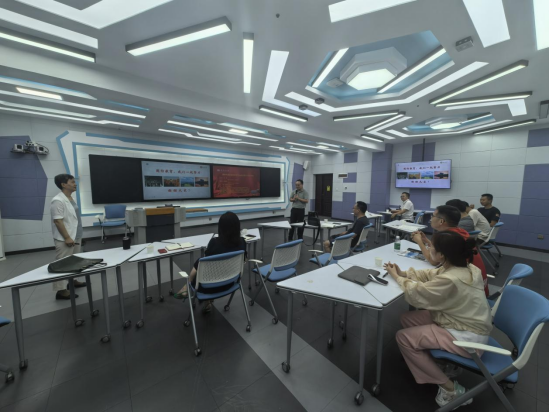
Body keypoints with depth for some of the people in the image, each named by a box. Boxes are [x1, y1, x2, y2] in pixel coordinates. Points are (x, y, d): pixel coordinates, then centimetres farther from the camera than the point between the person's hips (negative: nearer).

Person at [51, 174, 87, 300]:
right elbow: (58, 221, -21)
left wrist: (76, 236, 19)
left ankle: (72, 281, 34)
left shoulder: (71, 199, 10)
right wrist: (67, 238, -22)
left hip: (76, 237, 9)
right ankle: (61, 290, 5)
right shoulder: (58, 201, -17)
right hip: (65, 239, -9)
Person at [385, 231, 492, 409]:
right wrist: (404, 273, -2)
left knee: (403, 337, -6)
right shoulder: (464, 268, -4)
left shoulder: (450, 280, -33)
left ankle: (450, 388, 6)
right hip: (467, 322, 9)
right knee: (407, 318, 8)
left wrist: (397, 277, -4)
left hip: (468, 337, -9)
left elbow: (415, 294, -19)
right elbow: (430, 275, 9)